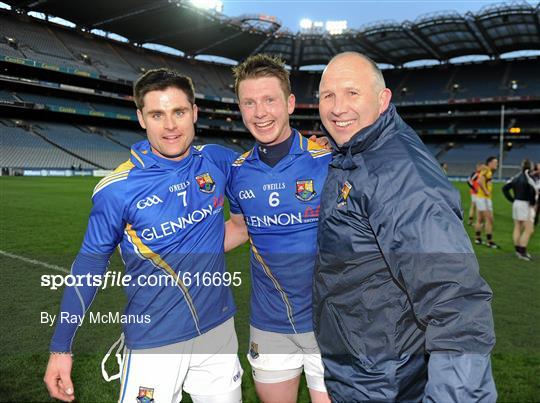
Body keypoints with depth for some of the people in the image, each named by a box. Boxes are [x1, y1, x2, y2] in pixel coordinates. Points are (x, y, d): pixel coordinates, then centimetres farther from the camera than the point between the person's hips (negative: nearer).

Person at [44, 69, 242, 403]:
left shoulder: (219, 161, -6)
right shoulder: (117, 189, -15)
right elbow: (91, 262, -5)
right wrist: (61, 347, -3)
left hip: (219, 328, 4)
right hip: (155, 342, -3)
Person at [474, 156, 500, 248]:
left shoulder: (489, 172, 15)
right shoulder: (486, 171, -15)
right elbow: (479, 181, -30)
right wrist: (485, 191, -22)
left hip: (485, 198, 10)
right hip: (483, 198, -10)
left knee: (480, 219, 14)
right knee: (489, 219, -9)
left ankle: (477, 238, 22)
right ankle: (489, 241, -7)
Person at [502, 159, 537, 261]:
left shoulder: (517, 177, 9)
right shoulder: (529, 177, -13)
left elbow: (505, 188, 12)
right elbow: (532, 189, -28)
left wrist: (512, 200, 11)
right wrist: (532, 203, -13)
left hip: (516, 203, 8)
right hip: (525, 205, -8)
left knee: (517, 228, 14)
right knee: (529, 230, -3)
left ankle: (518, 250, 21)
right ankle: (522, 252, -5)